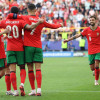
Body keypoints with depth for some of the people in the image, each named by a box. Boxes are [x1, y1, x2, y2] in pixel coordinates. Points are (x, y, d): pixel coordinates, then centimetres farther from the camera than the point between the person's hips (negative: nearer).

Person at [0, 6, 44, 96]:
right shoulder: (20, 22, -6)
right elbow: (30, 27, -20)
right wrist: (39, 22, -12)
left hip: (10, 48, 1)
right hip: (20, 48, -1)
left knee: (12, 70, -2)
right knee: (22, 68, 11)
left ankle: (15, 90, -9)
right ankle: (22, 84, -14)